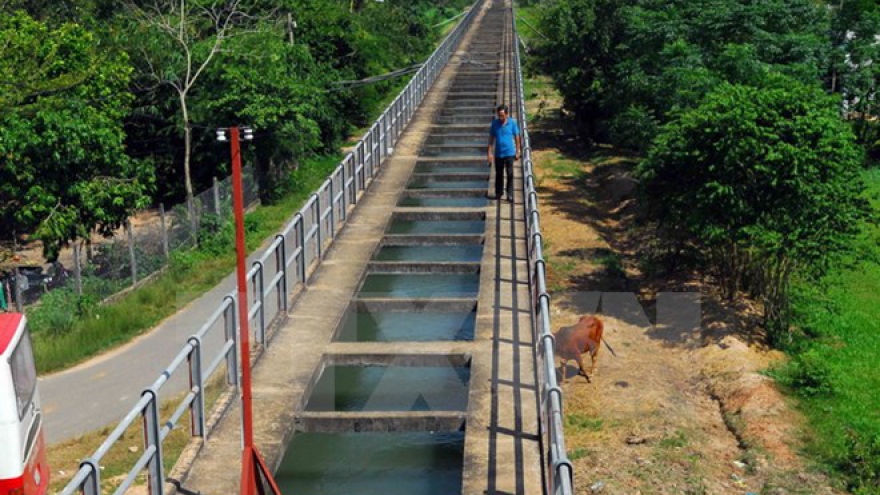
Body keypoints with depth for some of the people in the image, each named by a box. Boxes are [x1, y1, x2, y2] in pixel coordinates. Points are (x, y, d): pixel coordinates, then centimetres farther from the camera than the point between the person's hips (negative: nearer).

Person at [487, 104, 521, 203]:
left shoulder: (512, 123, -6)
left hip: (509, 153, -2)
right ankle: (498, 194, 24)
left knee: (510, 174, -2)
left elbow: (517, 137, 1)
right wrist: (490, 152, 0)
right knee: (499, 175, 11)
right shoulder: (495, 123, -2)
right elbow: (491, 138, 3)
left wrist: (518, 151, 2)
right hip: (498, 153, 2)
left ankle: (510, 195, 3)